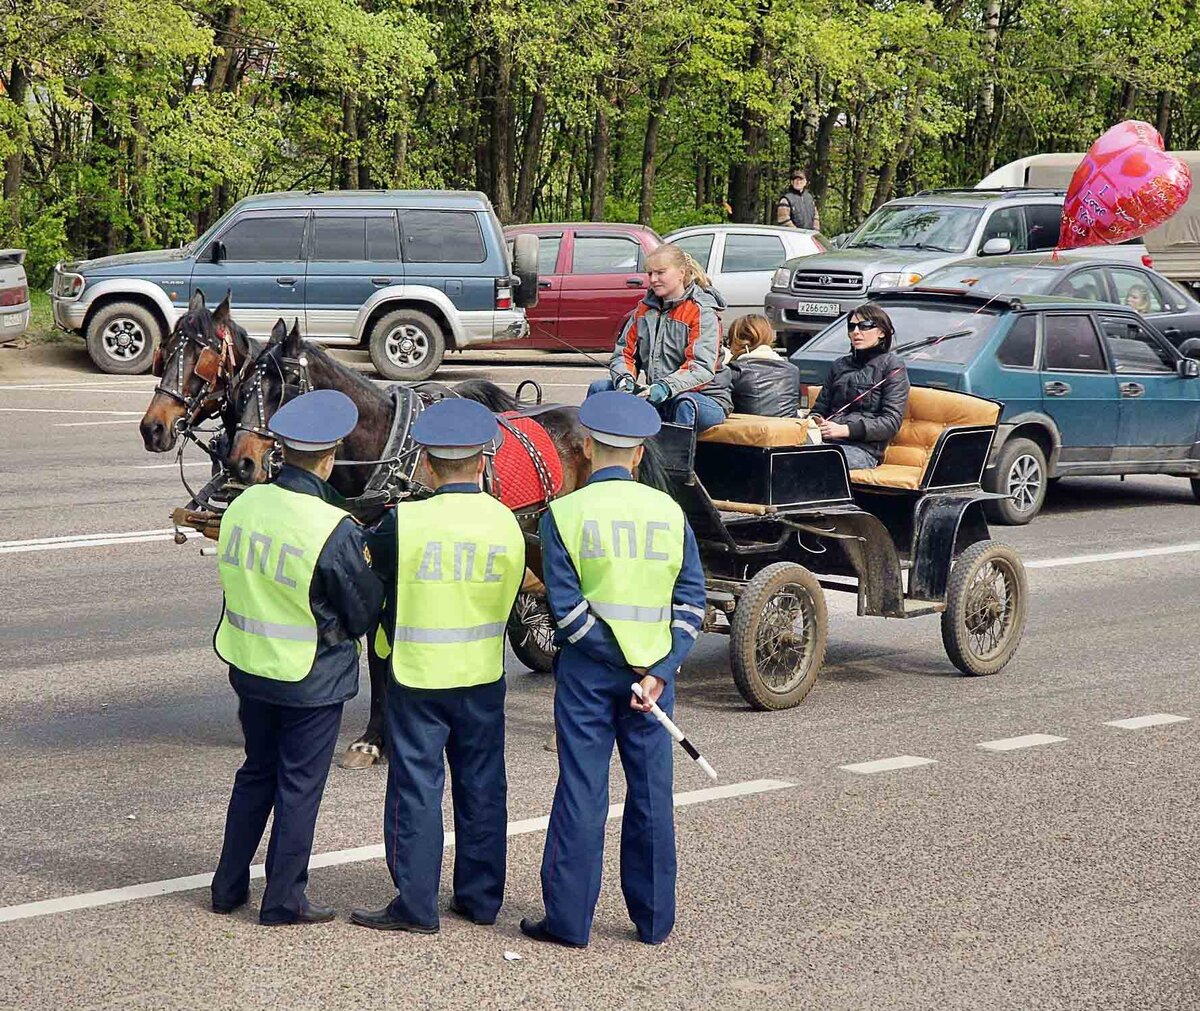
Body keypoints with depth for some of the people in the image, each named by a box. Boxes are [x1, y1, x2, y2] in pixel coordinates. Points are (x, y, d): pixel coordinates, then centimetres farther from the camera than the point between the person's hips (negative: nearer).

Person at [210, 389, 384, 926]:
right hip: (314, 679, -6)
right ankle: (284, 899, 15)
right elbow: (365, 613, -13)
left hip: (249, 668, 6)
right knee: (300, 785, 8)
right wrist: (367, 570, 6)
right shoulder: (335, 531, -23)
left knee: (256, 772, 21)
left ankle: (229, 885, 28)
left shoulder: (242, 505, -5)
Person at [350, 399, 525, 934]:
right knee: (481, 787, 14)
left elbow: (371, 574, -2)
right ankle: (480, 896, 22)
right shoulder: (506, 523, -4)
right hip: (483, 675, 3)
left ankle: (416, 905, 7)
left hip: (417, 675, -3)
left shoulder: (404, 522, -15)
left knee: (416, 788, 4)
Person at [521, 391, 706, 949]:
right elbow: (691, 600, -3)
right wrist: (657, 671, -7)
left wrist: (624, 663, -7)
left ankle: (568, 918, 7)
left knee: (581, 793, 3)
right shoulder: (669, 512, 2)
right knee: (652, 795, 9)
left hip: (587, 671, -2)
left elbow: (567, 605, -12)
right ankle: (654, 919, 16)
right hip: (654, 670, 2)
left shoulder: (563, 514, -5)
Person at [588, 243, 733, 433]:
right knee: (599, 388, -6)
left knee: (685, 403, -41)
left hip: (705, 398, -6)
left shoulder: (701, 312, -8)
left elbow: (702, 367, -20)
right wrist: (625, 379, -12)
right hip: (656, 396, 7)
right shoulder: (645, 309, 14)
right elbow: (624, 352, 12)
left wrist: (666, 387, -37)